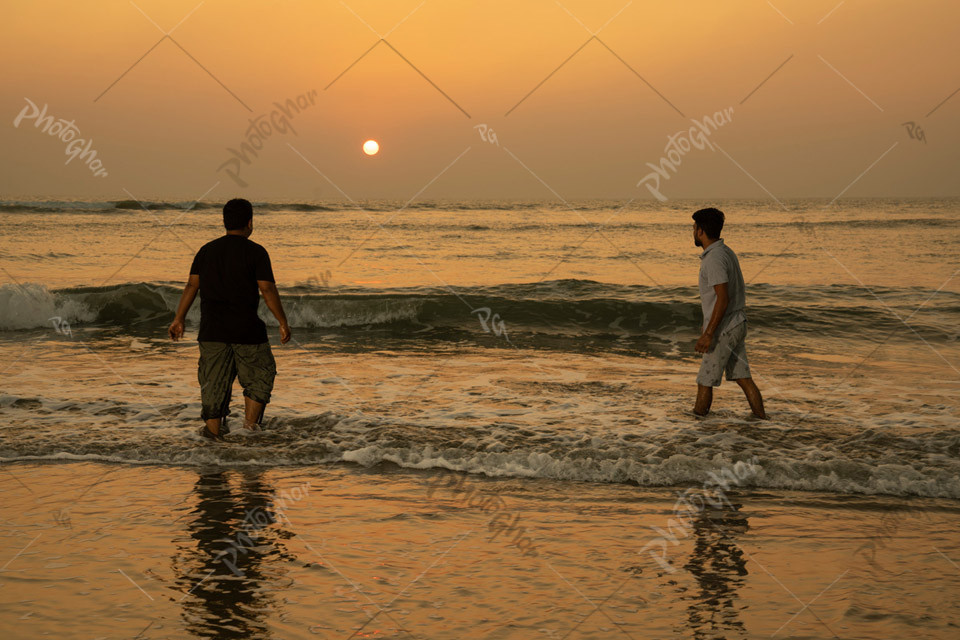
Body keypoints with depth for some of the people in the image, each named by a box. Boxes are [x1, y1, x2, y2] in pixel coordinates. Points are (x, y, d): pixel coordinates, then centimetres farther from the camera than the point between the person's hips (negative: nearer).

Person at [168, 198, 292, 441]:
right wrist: (283, 323, -4)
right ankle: (250, 425, 6)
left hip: (212, 329, 4)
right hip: (246, 329, -3)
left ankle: (213, 430, 5)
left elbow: (192, 285, 4)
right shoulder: (256, 252, -4)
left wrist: (179, 319, 8)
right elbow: (267, 289, -9)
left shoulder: (207, 250, 9)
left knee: (213, 381, 8)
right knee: (260, 376, 13)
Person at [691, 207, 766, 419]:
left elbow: (723, 300, -25)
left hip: (723, 329, -9)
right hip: (737, 324, 9)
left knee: (705, 382, 1)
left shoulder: (715, 258, -20)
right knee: (743, 378, 12)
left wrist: (708, 334, -24)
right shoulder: (726, 252, 11)